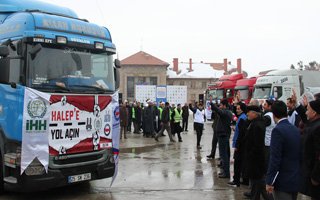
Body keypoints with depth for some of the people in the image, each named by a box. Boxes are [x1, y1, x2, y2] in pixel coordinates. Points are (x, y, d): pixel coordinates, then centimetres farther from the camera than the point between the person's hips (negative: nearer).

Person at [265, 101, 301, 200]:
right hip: (296, 180, 8)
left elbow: (275, 158, -19)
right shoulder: (296, 130, 6)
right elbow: (299, 155, 11)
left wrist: (269, 182, -14)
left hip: (283, 181, -7)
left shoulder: (278, 130, -16)